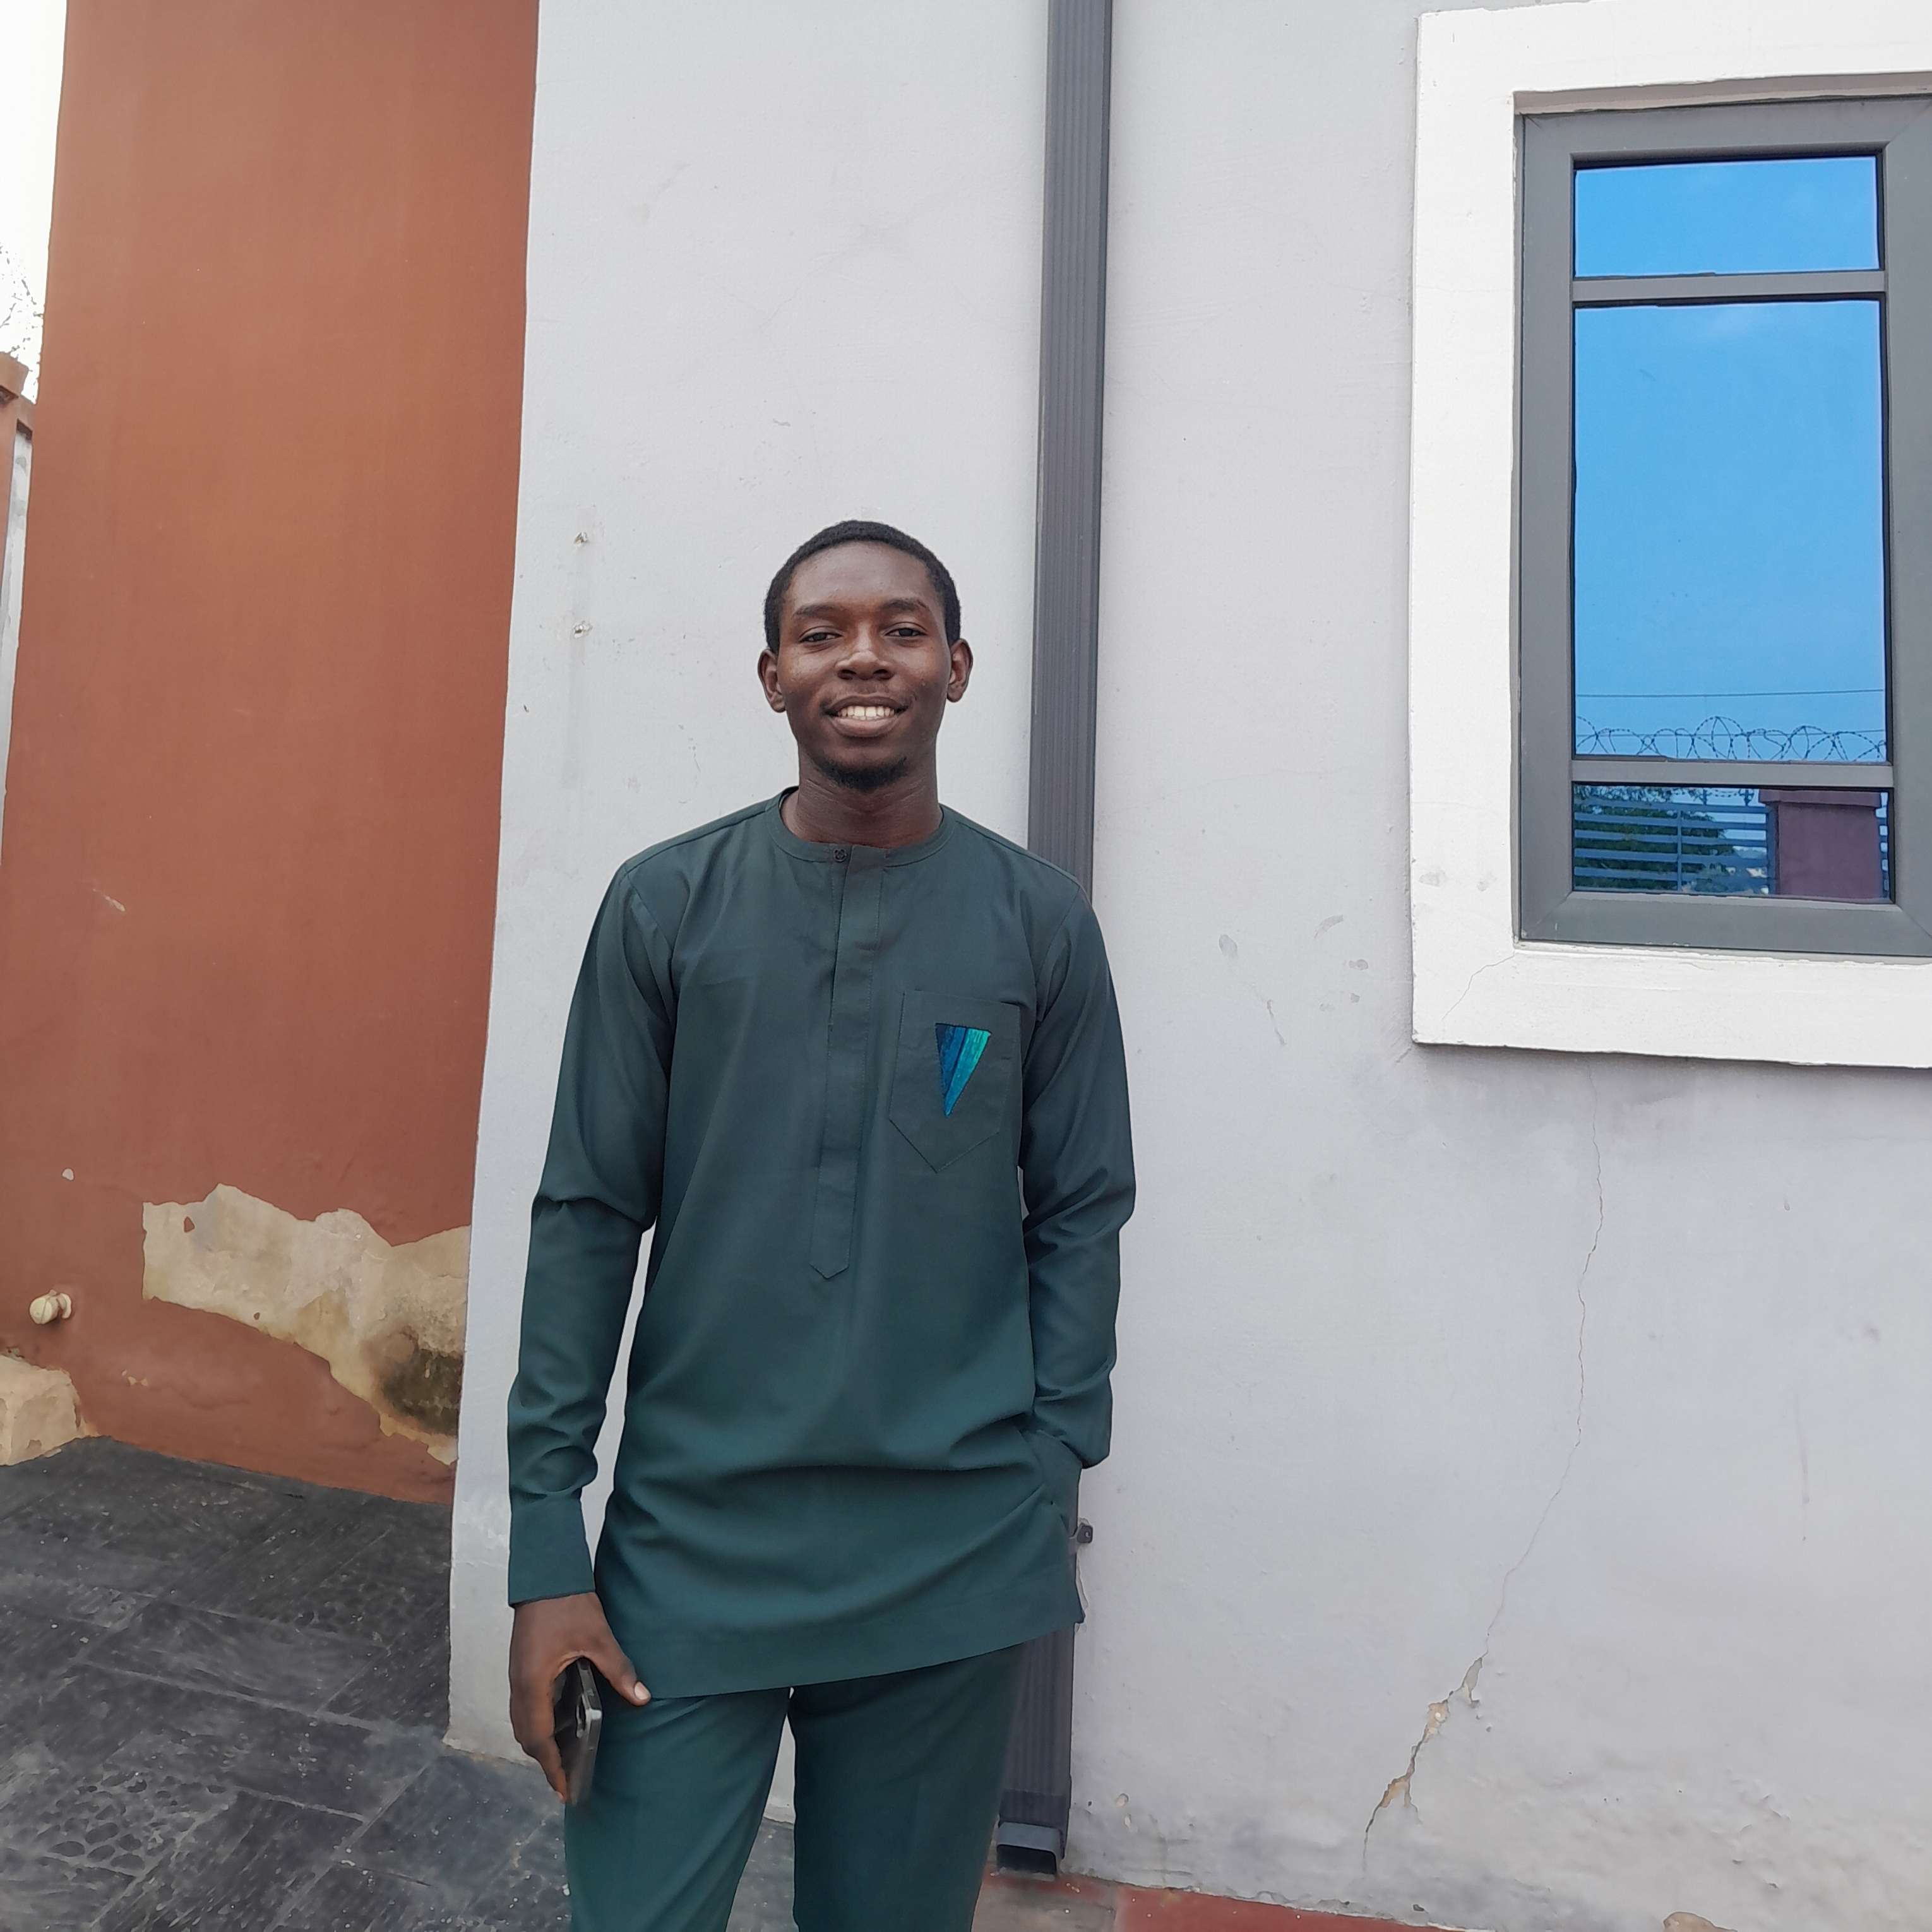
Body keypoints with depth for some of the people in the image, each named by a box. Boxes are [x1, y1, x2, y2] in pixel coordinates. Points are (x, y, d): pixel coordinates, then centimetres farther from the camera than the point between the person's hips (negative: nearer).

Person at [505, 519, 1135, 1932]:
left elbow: (1081, 1216, 1)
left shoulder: (1041, 922, -2)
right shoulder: (665, 904, -3)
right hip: (689, 1544, 0)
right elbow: (587, 1217, -3)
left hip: (955, 1562, 1)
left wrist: (1050, 1473, -1)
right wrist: (547, 1547, -4)